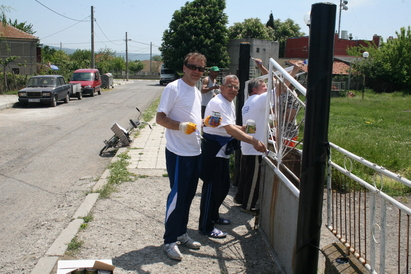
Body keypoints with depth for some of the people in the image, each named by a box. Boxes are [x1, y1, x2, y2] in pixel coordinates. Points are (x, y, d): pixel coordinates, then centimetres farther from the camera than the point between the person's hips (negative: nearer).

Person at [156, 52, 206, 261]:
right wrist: (180, 125, -30)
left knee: (188, 196, 15)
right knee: (177, 196, -2)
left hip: (195, 151, 8)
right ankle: (170, 241, 11)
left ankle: (181, 234, 29)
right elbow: (160, 118, -15)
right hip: (178, 153, -8)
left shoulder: (197, 92, 15)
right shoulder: (173, 89, -11)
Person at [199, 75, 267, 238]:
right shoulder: (217, 103, -20)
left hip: (223, 149, 10)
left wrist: (243, 128, 5)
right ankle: (205, 227, 6)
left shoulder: (230, 103, 12)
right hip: (212, 148, -10)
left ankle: (213, 216, 35)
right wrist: (253, 141, -36)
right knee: (212, 187, -4)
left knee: (223, 186, 18)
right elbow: (230, 129, -30)